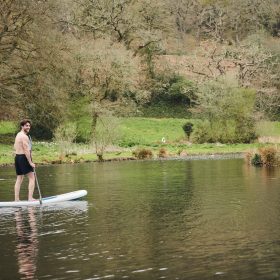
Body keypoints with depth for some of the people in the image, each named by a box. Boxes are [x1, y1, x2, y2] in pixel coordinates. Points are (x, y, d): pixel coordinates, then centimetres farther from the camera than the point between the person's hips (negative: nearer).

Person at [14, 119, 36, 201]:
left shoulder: (18, 135, 16)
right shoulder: (24, 136, -14)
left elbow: (15, 147, 19)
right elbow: (26, 150, -19)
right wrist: (30, 162, -19)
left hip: (17, 157, 9)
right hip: (24, 157, -9)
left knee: (19, 179, 10)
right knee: (32, 178, -4)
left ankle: (16, 199, 9)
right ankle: (30, 198, -10)